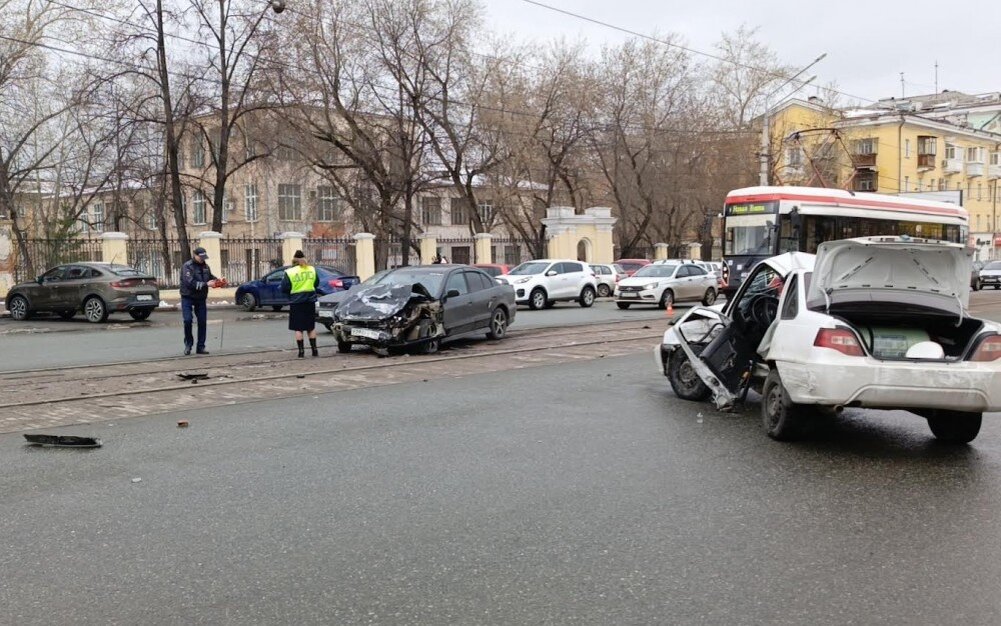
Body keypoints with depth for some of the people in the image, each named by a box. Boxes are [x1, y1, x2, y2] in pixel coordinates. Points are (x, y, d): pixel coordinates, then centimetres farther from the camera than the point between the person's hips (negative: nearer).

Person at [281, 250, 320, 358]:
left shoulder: (289, 272, -9)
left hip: (296, 303, -3)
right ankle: (314, 350, 13)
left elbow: (284, 289, -8)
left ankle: (301, 352, 2)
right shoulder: (312, 270, 1)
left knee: (298, 328, 4)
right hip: (310, 301, 3)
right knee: (311, 327, 13)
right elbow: (317, 284, 12)